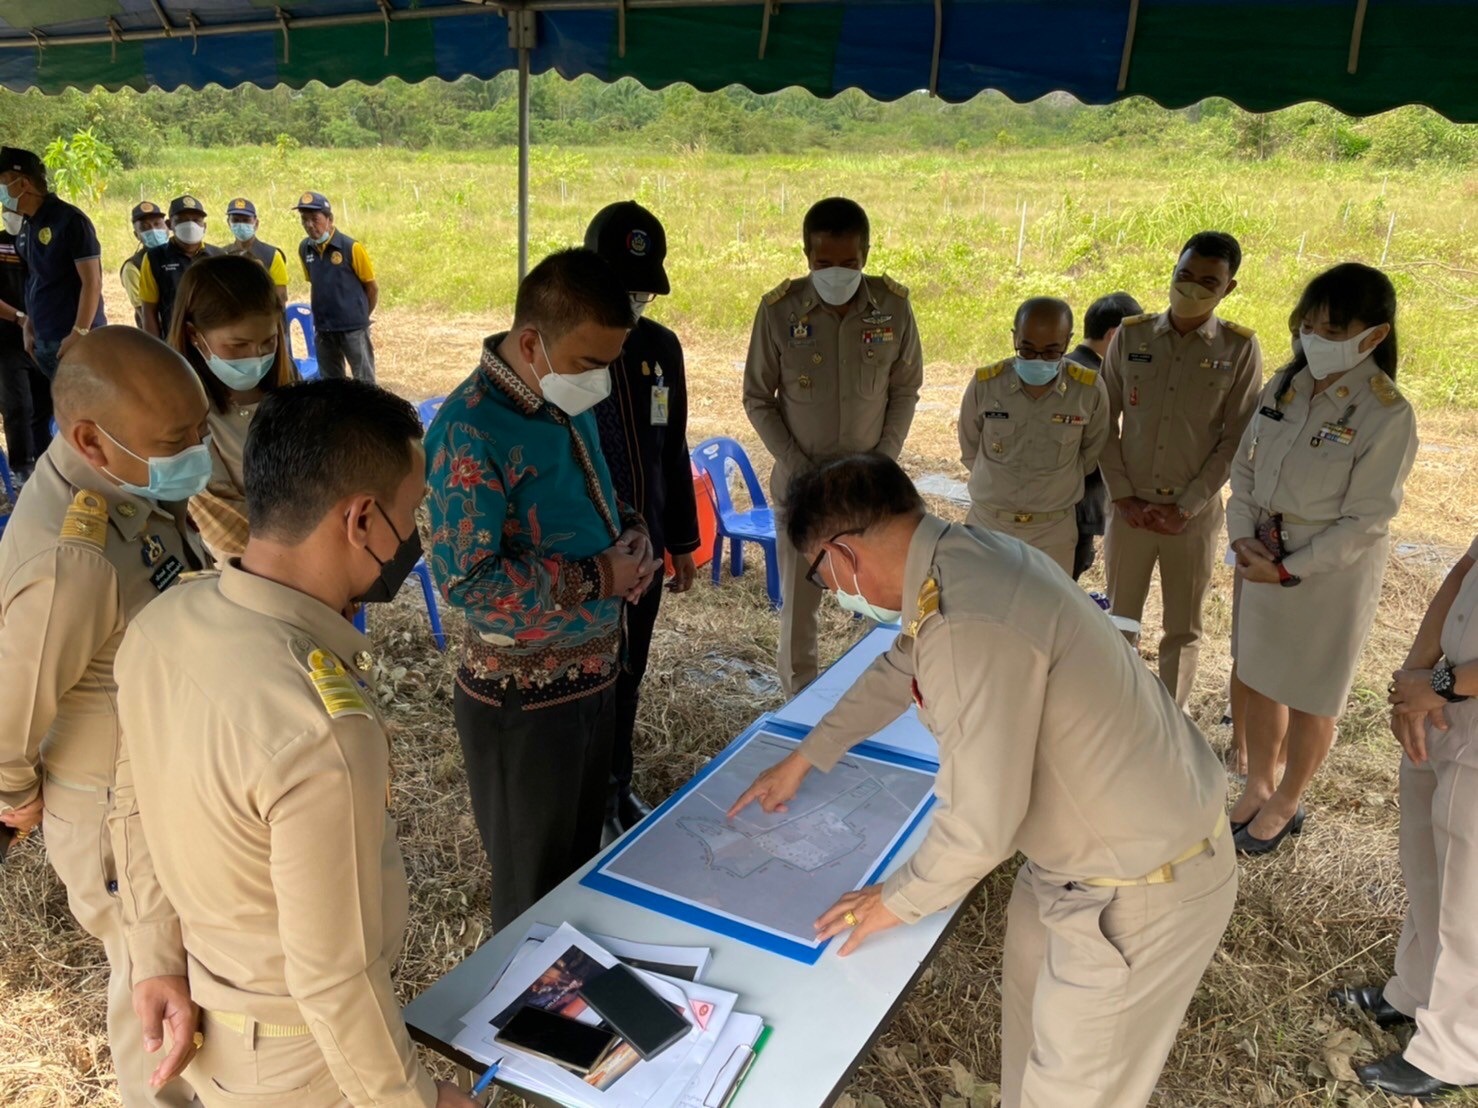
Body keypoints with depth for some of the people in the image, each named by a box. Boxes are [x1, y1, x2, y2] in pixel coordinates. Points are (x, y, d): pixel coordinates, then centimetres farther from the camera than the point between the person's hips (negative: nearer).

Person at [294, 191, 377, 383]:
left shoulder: (351, 247, -12)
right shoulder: (304, 249, 3)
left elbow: (372, 287, -3)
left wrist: (361, 316, 7)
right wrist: (326, 314, 13)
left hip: (353, 327, -5)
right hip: (323, 329, 5)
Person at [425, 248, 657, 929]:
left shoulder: (570, 402, 1)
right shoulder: (471, 429, -24)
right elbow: (466, 579, -26)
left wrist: (629, 528, -4)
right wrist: (598, 578, -21)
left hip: (595, 671, 8)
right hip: (524, 695, -8)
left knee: (584, 857, 27)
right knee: (534, 886, 14)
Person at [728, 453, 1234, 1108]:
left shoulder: (972, 626, -34)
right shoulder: (962, 555, -3)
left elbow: (980, 824, -28)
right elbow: (899, 670, 15)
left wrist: (899, 899, -8)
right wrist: (803, 759, 25)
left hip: (1140, 891, -9)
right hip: (1101, 834, 9)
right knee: (1032, 1002, 28)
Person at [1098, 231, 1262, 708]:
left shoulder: (1240, 348, -5)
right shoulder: (1130, 336, -1)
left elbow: (1236, 439, -6)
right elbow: (1105, 422, 0)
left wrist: (1186, 506, -11)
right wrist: (1123, 497, -6)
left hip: (1195, 513, -1)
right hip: (1130, 508, 1)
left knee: (1183, 629, 12)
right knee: (1120, 621, 13)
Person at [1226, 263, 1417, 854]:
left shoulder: (1386, 415, -19)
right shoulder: (1286, 384, -2)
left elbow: (1365, 521, -17)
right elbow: (1245, 465, 5)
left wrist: (1290, 571, -18)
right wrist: (1243, 534, -8)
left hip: (1331, 570, -5)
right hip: (1263, 558, 6)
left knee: (1309, 699, 11)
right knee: (1258, 679, 17)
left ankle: (1284, 805, 33)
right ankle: (1257, 787, 38)